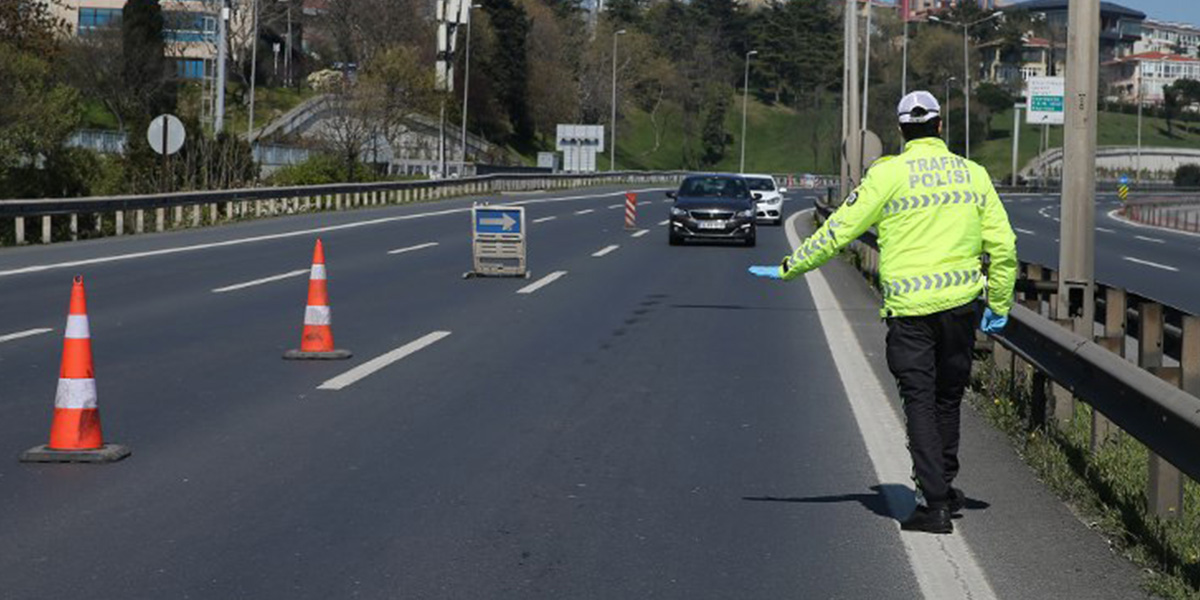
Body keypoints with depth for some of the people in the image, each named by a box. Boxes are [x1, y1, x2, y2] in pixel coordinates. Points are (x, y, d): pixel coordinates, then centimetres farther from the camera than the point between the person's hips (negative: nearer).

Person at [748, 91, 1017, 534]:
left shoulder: (889, 174, -6)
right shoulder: (973, 174, 6)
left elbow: (839, 231, -5)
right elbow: (1003, 246, 7)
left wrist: (789, 269, 5)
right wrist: (999, 306, 16)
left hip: (909, 308, -3)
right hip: (961, 302, 3)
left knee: (919, 402, 1)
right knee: (948, 397, 17)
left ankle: (934, 501, -6)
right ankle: (942, 486, 29)